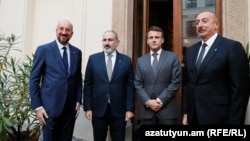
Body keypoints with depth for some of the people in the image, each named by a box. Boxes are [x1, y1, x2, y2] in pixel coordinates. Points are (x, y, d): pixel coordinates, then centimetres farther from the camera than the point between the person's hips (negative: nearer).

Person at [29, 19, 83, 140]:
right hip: (50, 106, -3)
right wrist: (37, 106, -8)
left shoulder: (77, 52, 7)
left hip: (70, 107, 4)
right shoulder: (43, 50, -4)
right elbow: (34, 80, -4)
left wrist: (78, 100, 5)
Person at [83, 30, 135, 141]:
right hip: (98, 109, 1)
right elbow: (87, 85, 2)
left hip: (119, 110, 0)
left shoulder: (126, 60, 2)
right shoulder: (93, 59, 3)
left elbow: (130, 86, 0)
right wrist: (87, 107, -1)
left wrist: (130, 108, -4)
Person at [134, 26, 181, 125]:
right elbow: (138, 85, 5)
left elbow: (176, 82, -5)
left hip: (168, 109, -2)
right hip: (147, 110, 2)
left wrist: (161, 100, -11)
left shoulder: (172, 57, 2)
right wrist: (147, 101, -9)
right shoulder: (141, 61, 10)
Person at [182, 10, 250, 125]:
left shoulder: (232, 47, -10)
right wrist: (185, 112, 8)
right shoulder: (191, 50, 8)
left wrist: (234, 121, -13)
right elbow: (187, 84, 11)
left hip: (218, 118, -5)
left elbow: (240, 89, -12)